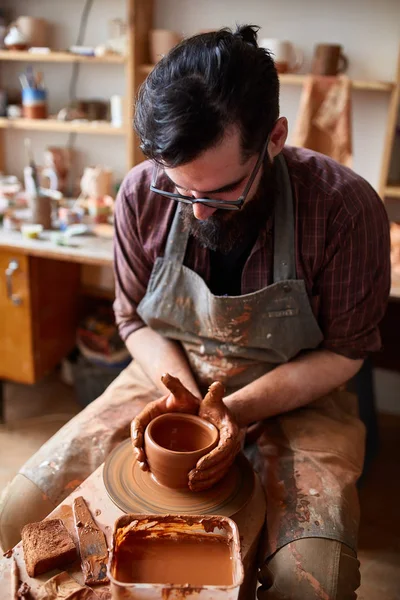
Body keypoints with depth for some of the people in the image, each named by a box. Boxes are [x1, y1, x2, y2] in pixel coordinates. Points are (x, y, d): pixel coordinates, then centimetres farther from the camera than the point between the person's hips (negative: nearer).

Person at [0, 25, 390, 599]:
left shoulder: (346, 207, -22)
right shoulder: (142, 194, -14)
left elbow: (342, 353, -10)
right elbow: (136, 319, 0)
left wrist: (240, 410, -22)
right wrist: (183, 395, -16)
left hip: (294, 397, -1)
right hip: (171, 378, 3)